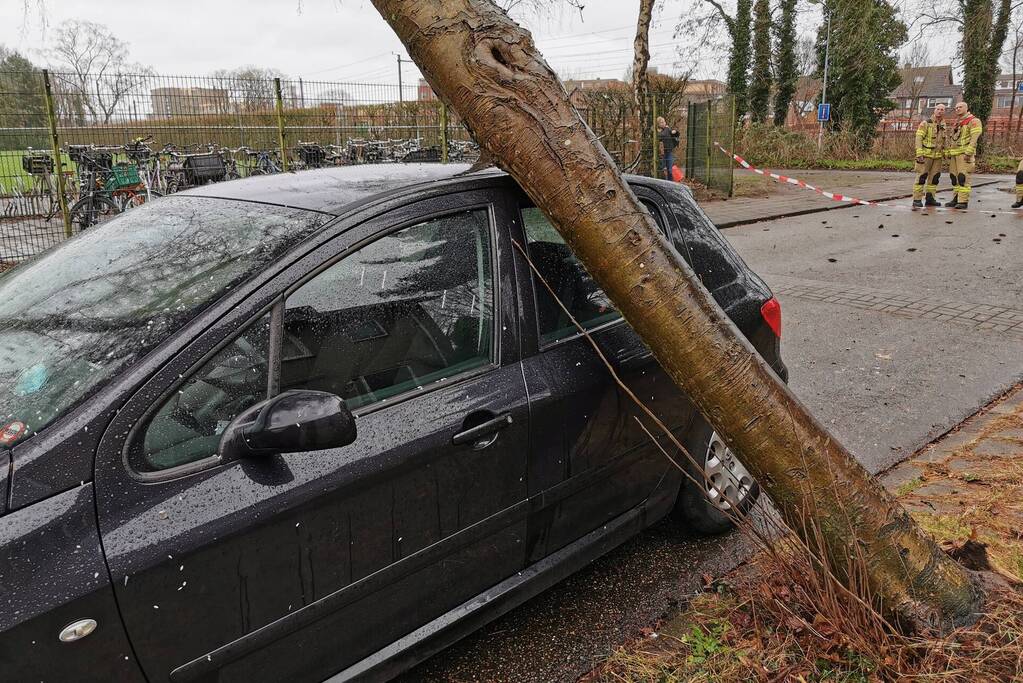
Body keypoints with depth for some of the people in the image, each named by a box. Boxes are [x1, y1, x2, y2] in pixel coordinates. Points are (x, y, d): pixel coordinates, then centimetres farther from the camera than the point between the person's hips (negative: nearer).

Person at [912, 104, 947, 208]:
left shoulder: (943, 126, 13)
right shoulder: (925, 123, -6)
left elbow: (943, 141, 23)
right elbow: (919, 139, -11)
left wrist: (944, 154, 18)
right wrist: (919, 154, -19)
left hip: (938, 156, 6)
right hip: (926, 155, -6)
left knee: (934, 178, 7)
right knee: (921, 177, -7)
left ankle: (930, 198, 15)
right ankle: (917, 199, -5)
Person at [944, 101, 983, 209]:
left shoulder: (973, 121, -4)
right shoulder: (956, 123, 22)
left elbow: (974, 138, -14)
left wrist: (968, 153, -21)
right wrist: (947, 152, 18)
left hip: (964, 153, -8)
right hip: (954, 154, 8)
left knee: (963, 178, -13)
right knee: (954, 177, 8)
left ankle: (963, 201, -14)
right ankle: (956, 199, 14)